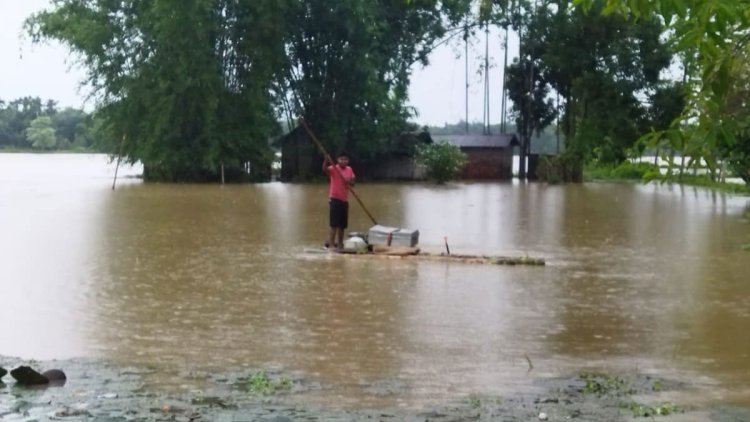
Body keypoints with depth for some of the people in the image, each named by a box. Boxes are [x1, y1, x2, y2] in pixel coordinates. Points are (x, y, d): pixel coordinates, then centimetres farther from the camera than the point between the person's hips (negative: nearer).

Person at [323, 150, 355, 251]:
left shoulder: (349, 169, 8)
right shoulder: (334, 168, -9)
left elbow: (352, 182, 13)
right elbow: (325, 170, -29)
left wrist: (350, 182, -10)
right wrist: (326, 160, -46)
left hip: (344, 199, 6)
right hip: (334, 198, -6)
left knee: (343, 224, 12)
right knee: (334, 223, -10)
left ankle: (339, 244, 23)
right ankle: (331, 244, -6)